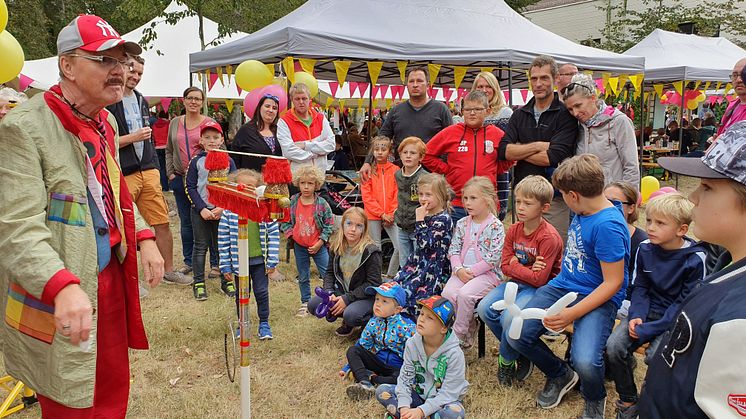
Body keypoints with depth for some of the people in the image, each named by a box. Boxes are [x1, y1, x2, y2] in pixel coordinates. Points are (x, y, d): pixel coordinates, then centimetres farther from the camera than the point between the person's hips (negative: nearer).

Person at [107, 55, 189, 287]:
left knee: (162, 222, 7)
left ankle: (169, 270, 21)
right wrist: (132, 138, -16)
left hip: (148, 171, 6)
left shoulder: (141, 100, 17)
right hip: (123, 175, -6)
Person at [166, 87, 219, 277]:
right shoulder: (175, 123, 11)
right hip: (180, 179, 4)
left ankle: (215, 263, 7)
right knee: (186, 221, 11)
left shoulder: (209, 123, 0)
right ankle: (188, 261, 23)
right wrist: (170, 173, 7)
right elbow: (169, 150, 17)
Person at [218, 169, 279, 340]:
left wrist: (272, 260, -5)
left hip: (259, 260, 0)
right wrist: (225, 266, -4)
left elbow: (274, 234, -3)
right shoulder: (228, 211, -8)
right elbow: (223, 240, -4)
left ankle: (264, 324, 25)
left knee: (262, 292, 7)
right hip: (239, 261, 0)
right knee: (241, 294, 14)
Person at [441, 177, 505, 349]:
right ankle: (469, 327, 2)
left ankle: (459, 334, -9)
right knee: (447, 293, -19)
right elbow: (453, 250, 7)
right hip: (462, 272, 6)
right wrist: (458, 269, -10)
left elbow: (493, 257, -13)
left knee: (465, 294, -29)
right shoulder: (462, 223, 10)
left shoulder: (495, 226, -8)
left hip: (487, 273, -5)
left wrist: (472, 271, -16)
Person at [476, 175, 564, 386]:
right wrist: (527, 269, -14)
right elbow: (505, 266, 2)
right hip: (517, 282, 7)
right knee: (485, 309, -15)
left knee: (510, 317, -31)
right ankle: (519, 352, 7)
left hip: (541, 289, -7)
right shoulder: (514, 230, 2)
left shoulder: (549, 237, -20)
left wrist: (516, 265, -13)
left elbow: (539, 278, -21)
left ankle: (506, 360, 1)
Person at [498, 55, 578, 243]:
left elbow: (554, 157, -18)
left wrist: (519, 150, -7)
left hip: (555, 199, -5)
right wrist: (537, 146, -14)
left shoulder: (565, 114, -5)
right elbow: (503, 150, -3)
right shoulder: (520, 115, 11)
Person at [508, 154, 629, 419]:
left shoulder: (608, 226, -23)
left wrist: (572, 314, -25)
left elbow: (613, 283, -21)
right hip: (563, 285, 8)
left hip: (599, 297, -7)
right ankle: (560, 375, 22)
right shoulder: (583, 210, 2)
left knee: (585, 362, -29)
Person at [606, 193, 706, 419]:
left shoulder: (695, 259, -15)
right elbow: (640, 287, 6)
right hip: (647, 312, 4)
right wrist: (636, 315, -14)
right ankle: (628, 400, 5)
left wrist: (648, 330, -21)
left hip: (676, 320, -4)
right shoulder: (645, 249, -2)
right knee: (614, 346, -18)